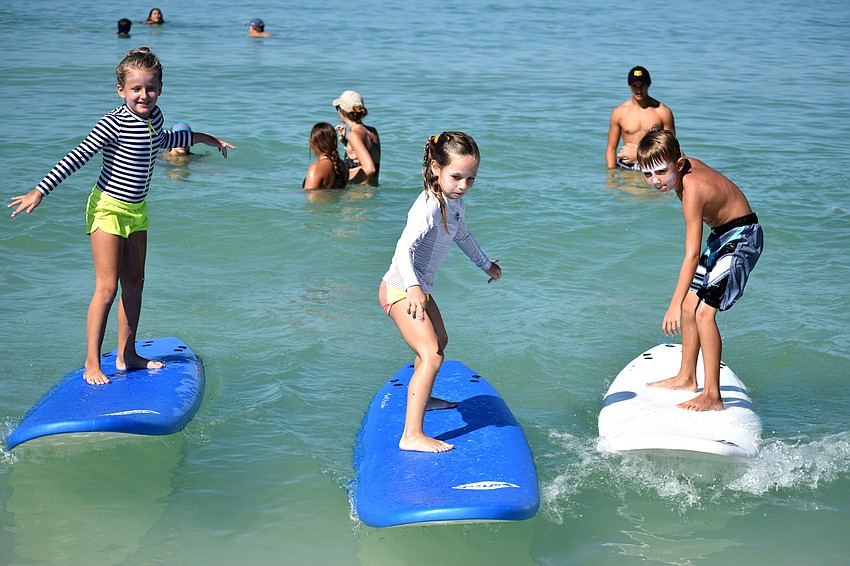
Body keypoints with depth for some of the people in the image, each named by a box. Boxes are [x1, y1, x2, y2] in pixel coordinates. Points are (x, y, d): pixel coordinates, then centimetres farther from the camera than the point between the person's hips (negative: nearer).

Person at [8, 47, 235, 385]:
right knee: (107, 287, -9)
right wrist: (39, 191, -23)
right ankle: (92, 362, -2)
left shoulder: (154, 116, 4)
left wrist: (205, 138, 36)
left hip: (136, 211, 8)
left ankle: (127, 355, 23)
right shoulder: (114, 123, -19)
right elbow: (78, 157, -19)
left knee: (134, 282, 12)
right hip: (108, 208, -8)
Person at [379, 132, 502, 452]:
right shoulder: (428, 207, -26)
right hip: (401, 290, -10)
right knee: (431, 355, -21)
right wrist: (412, 287, -51)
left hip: (419, 287, 10)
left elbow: (462, 236, 25)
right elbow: (404, 249, -37)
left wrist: (485, 264, 37)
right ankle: (411, 435, -25)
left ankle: (422, 397, 56)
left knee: (439, 340, 31)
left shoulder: (455, 202, 4)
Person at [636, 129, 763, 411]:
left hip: (742, 238, -10)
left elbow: (692, 254, -37)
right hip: (722, 236, 10)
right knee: (690, 305, 13)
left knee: (704, 311, -18)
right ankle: (686, 377, 27)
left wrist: (674, 305, -38)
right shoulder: (686, 164, -10)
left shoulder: (692, 191, -33)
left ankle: (712, 396, -16)